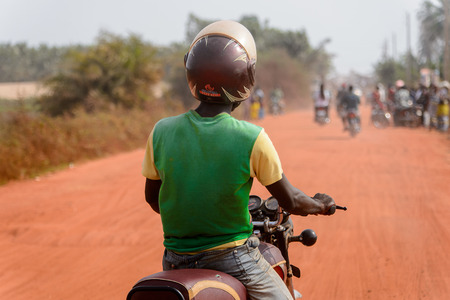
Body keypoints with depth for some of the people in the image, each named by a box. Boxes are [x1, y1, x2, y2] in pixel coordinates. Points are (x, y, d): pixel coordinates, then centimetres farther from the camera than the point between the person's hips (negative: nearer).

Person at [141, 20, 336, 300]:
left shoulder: (161, 132, -7)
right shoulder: (252, 138, -17)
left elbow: (152, 197, 8)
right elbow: (289, 201, -5)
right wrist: (320, 205, 17)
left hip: (177, 259, 4)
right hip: (232, 260, -4)